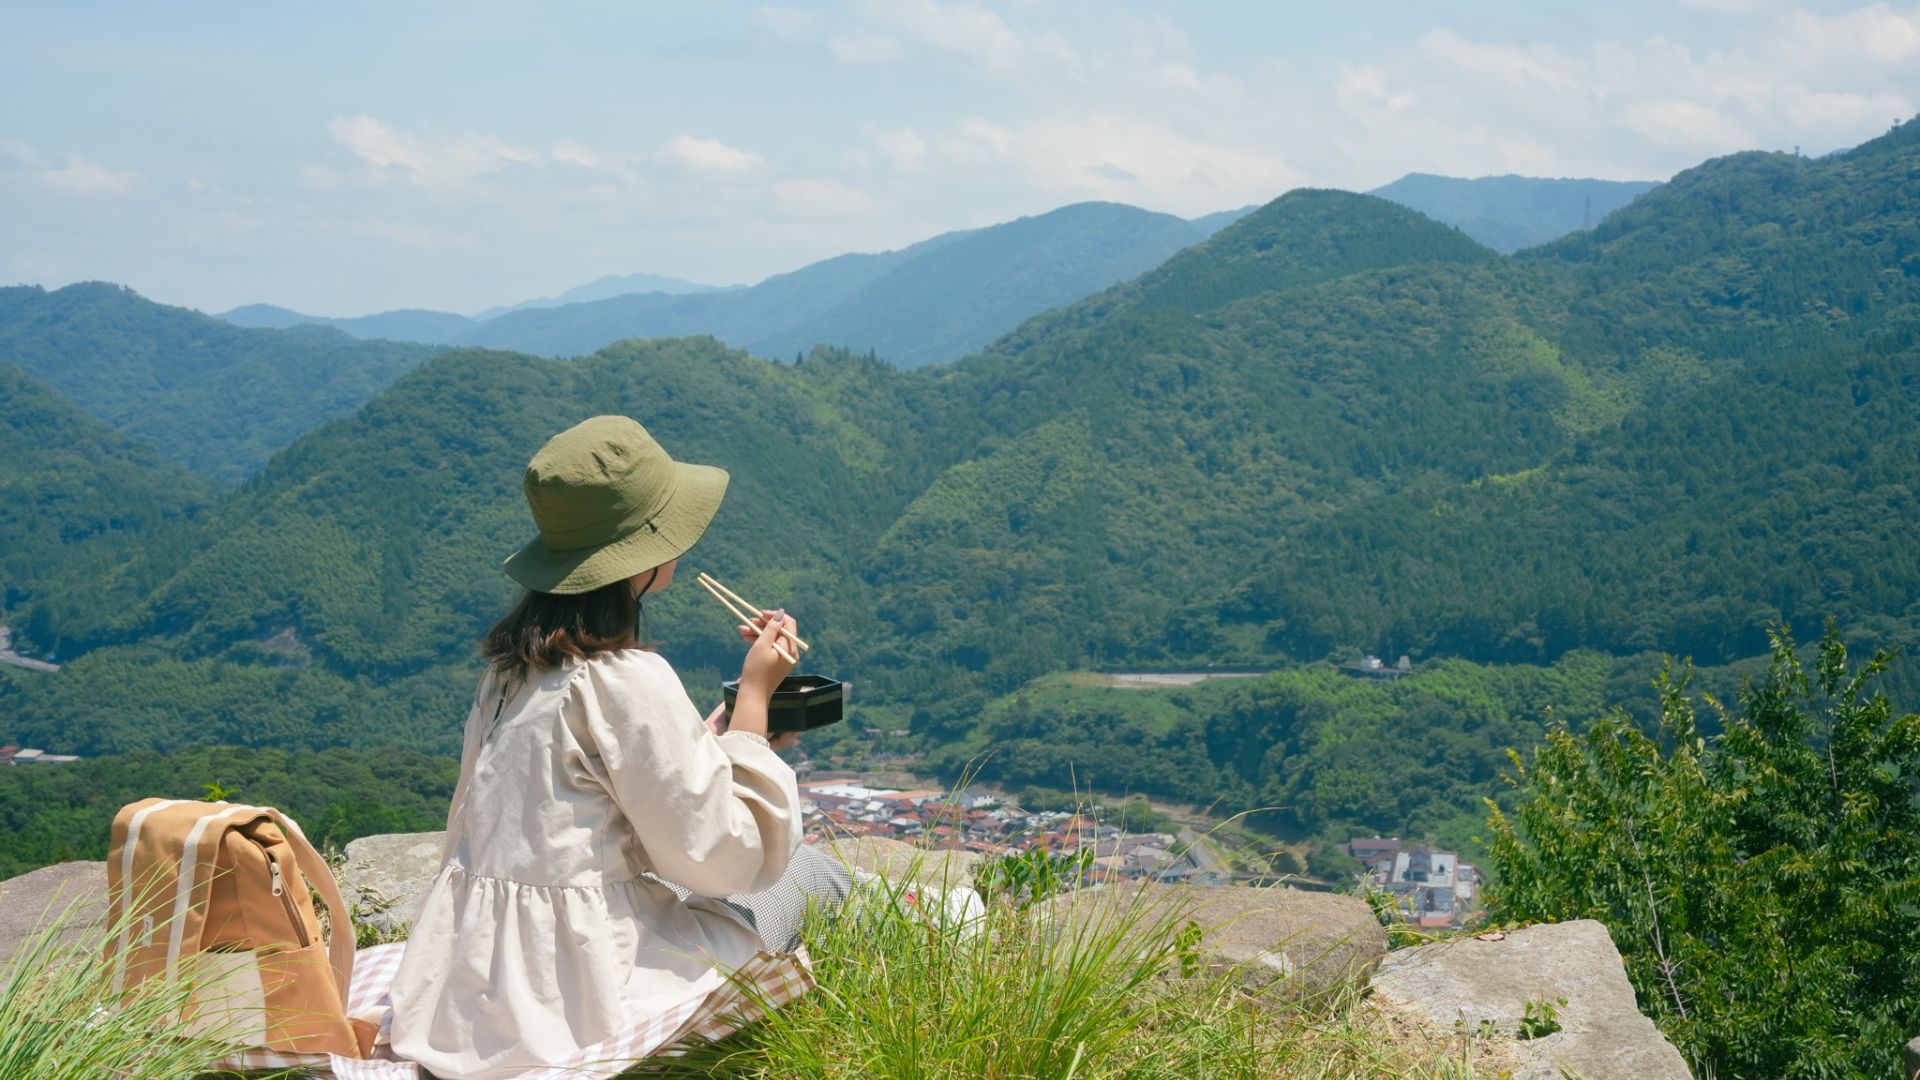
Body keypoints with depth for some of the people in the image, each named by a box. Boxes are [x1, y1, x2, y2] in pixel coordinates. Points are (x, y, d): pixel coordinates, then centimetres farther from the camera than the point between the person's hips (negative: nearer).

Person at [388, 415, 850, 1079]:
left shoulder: (513, 663, 7)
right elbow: (723, 859, -14)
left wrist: (728, 727, 11)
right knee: (815, 875, 10)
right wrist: (754, 697, -6)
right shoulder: (628, 681, -18)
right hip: (568, 1002, -8)